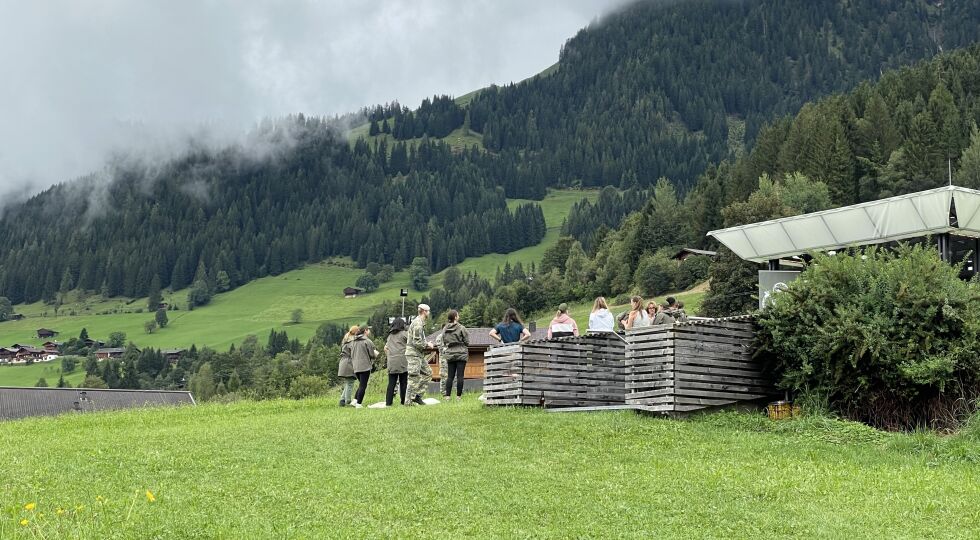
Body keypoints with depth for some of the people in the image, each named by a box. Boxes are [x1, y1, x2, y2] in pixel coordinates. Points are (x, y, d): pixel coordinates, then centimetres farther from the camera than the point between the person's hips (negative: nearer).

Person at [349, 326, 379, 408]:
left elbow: (351, 354, 15)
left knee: (361, 384, 18)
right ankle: (359, 404, -3)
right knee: (363, 385, -2)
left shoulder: (353, 342, 12)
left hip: (355, 367, 7)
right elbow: (372, 354, -5)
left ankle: (355, 400, 8)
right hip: (365, 366, -7)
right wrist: (376, 353, 15)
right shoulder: (367, 341, -8)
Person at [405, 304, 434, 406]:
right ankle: (408, 401, -5)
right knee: (414, 377, -8)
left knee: (428, 372, 11)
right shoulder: (418, 323, -17)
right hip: (414, 354, -10)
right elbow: (416, 342, -22)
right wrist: (427, 345, -9)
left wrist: (426, 344, 12)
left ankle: (417, 395, 10)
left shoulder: (420, 323, 17)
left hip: (419, 354, 10)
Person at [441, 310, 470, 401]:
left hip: (450, 355, 4)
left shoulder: (445, 329, 4)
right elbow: (467, 341, -5)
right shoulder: (461, 328, -11)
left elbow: (444, 342, 11)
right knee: (460, 376, -1)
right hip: (461, 354, -4)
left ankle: (447, 395, 2)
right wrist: (465, 349, 14)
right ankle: (458, 396, -1)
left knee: (450, 376, 7)